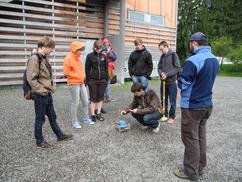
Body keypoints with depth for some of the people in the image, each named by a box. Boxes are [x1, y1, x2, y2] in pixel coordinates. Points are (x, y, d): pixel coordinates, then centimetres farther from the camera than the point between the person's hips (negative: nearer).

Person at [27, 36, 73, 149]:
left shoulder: (44, 58, 11)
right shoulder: (34, 59, -16)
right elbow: (31, 79, -20)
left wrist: (50, 88, 11)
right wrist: (42, 90, -18)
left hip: (47, 94, 9)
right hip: (40, 95, -9)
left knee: (52, 116, 18)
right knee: (40, 119, 6)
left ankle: (60, 136, 32)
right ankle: (40, 141, 22)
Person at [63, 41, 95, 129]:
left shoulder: (78, 58, 14)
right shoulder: (68, 58, -10)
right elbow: (66, 72, -14)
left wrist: (82, 77, 9)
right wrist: (77, 76, -13)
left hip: (81, 83, 8)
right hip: (74, 83, -8)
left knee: (86, 102, 11)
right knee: (75, 103, -1)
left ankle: (86, 118, 25)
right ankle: (74, 121, 13)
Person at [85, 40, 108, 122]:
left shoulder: (103, 56, 7)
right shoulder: (90, 56, -2)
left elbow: (106, 68, 10)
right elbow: (87, 69, -2)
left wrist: (107, 79, 4)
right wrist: (88, 80, -6)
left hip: (102, 80, 3)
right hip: (92, 80, -3)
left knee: (100, 97, 8)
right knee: (93, 98, 4)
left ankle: (98, 113, 19)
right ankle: (93, 114, 13)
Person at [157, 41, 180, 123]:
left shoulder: (173, 55, -6)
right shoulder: (162, 56, 11)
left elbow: (177, 68, -11)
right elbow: (159, 68, 12)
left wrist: (167, 74, -18)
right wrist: (161, 73, -10)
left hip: (171, 82, -5)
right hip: (163, 82, 6)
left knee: (172, 101, 4)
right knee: (163, 100, 13)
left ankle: (172, 116, 16)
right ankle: (164, 114, 26)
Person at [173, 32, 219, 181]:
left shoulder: (193, 60, -22)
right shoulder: (215, 60, 6)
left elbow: (183, 84, -16)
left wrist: (179, 81, 3)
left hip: (192, 106, -8)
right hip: (207, 104, 8)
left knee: (191, 139, 4)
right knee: (201, 136, 18)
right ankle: (200, 167, 31)